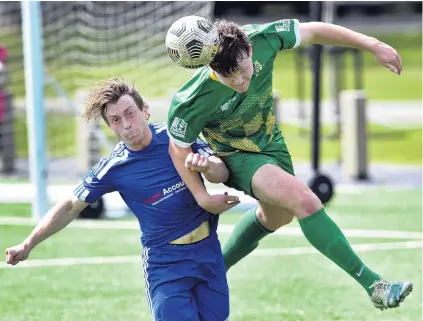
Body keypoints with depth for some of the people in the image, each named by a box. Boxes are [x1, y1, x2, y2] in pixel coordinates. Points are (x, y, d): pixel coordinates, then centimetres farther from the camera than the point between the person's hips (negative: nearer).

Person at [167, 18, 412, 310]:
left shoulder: (262, 39, -29)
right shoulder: (194, 101, -37)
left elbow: (313, 31, -13)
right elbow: (179, 147, -18)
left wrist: (373, 45, -11)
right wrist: (202, 197, -16)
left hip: (271, 142, 7)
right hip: (238, 157, -7)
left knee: (276, 216, 28)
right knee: (304, 200, -26)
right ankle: (373, 284, -23)